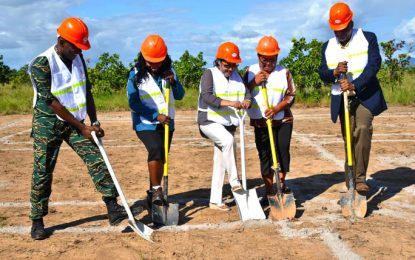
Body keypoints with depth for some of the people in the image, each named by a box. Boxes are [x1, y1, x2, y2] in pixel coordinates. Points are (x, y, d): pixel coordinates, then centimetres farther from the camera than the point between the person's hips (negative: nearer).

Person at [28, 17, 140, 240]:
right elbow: (52, 103, -21)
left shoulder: (77, 57, 2)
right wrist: (83, 128, -20)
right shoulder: (41, 64, -18)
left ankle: (113, 210, -8)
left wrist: (94, 122, -1)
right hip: (48, 123, -5)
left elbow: (86, 90, 9)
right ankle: (37, 221, 15)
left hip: (75, 122, 5)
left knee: (97, 160, -8)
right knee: (42, 172, 0)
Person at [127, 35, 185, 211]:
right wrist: (156, 116, -19)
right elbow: (133, 103, -12)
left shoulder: (169, 71, 4)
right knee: (155, 149, -28)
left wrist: (173, 82, -13)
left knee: (161, 158, 10)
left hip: (166, 123, 5)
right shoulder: (136, 74, -8)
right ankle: (156, 189, -16)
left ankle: (153, 194, 26)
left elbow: (180, 96, 7)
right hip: (145, 123, -4)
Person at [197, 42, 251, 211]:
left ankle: (215, 201, 14)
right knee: (228, 140, -34)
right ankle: (234, 182, -27)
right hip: (210, 121, -6)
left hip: (228, 123, 6)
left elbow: (246, 94, 6)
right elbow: (207, 96, -24)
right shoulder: (210, 74, -8)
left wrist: (247, 101, -20)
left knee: (220, 162, 7)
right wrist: (229, 103, -36)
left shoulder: (236, 76, 11)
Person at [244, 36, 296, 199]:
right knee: (265, 156, 3)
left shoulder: (284, 72, 0)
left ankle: (282, 184, 17)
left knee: (283, 152, -3)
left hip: (282, 120, -1)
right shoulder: (251, 71, 5)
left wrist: (277, 108, -18)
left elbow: (291, 95, -3)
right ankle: (269, 192, 12)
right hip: (260, 122, 1)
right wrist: (254, 83, -13)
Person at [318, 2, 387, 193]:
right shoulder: (327, 46, 11)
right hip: (342, 99, 4)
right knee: (348, 140, 6)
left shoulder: (368, 38, 0)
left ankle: (360, 179, -23)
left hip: (365, 96, -3)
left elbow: (374, 64, -11)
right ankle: (351, 184, 15)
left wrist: (355, 85, -25)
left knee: (363, 129, -26)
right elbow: (322, 74, 7)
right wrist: (335, 72, -17)